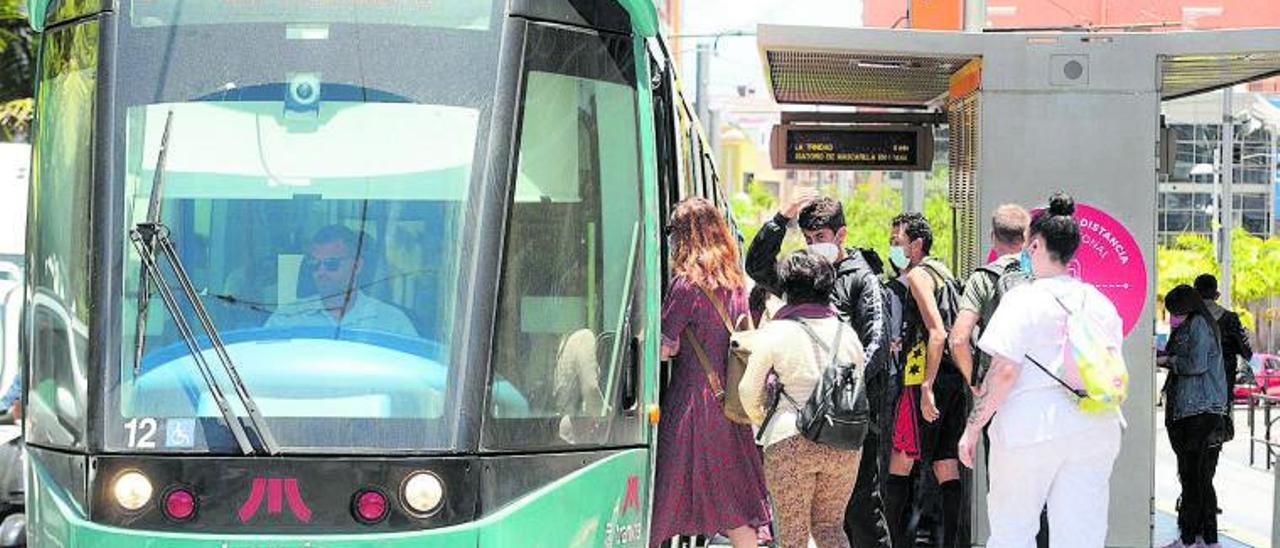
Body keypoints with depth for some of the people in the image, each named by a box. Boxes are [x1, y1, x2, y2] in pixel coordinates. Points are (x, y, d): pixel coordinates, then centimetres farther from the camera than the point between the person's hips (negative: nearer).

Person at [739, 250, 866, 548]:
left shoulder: (774, 332, -5)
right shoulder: (846, 332, 8)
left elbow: (749, 390, 1)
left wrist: (759, 417, 22)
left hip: (790, 442, -4)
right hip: (845, 444, 4)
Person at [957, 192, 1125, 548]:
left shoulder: (1025, 299, -8)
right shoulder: (1100, 303, 10)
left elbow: (1004, 371, -15)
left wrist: (973, 426, -8)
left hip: (1030, 426, -5)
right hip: (1095, 431, 5)